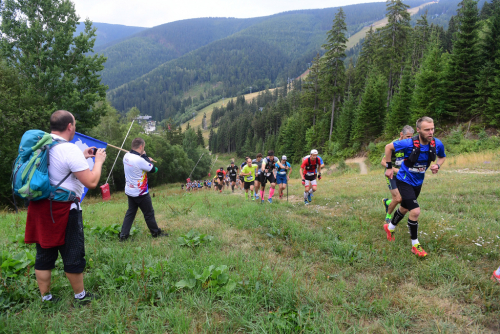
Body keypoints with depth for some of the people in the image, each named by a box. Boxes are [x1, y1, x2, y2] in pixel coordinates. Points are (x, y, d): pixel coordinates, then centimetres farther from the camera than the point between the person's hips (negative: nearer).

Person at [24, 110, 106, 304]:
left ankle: (45, 298, 27)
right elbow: (91, 182, -19)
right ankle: (80, 296, 23)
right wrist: (98, 161, -4)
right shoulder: (70, 150, -19)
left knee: (44, 255, 15)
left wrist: (81, 158, 19)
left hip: (40, 207, 8)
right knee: (73, 255, 8)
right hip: (62, 210, -7)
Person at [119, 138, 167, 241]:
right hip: (140, 193, -7)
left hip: (129, 191, 8)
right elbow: (153, 169, -16)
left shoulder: (126, 156, -3)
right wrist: (145, 156, -9)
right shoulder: (139, 160, -28)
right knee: (149, 213, 9)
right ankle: (156, 232, 24)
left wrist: (145, 159, 3)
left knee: (130, 212, 18)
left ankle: (123, 235, 17)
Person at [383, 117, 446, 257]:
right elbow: (388, 147, -12)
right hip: (404, 181, -6)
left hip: (418, 182, 6)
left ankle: (390, 227, 50)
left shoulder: (437, 144, -13)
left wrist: (437, 165, -12)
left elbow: (442, 157, 10)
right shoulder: (409, 143, -27)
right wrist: (389, 167, -9)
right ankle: (415, 245, 3)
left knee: (404, 208, 22)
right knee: (415, 211, -16)